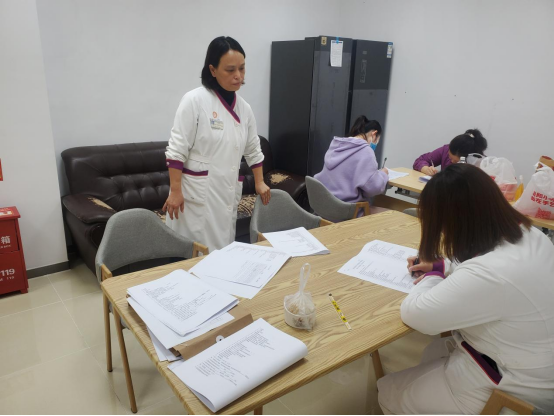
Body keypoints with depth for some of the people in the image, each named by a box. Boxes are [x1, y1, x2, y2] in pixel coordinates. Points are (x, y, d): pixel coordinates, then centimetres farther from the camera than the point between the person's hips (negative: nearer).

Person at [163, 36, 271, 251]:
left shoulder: (244, 108, 7)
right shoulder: (194, 100, -11)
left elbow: (253, 149, 19)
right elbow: (176, 150, -12)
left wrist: (259, 182, 18)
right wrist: (175, 191, -15)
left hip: (228, 192, 6)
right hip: (196, 193, -5)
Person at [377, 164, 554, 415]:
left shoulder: (489, 276, -39)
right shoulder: (528, 234, -10)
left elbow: (413, 314, -29)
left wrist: (432, 277, -11)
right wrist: (442, 265, 4)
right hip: (525, 358, 9)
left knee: (389, 393, 8)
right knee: (432, 356, 30)